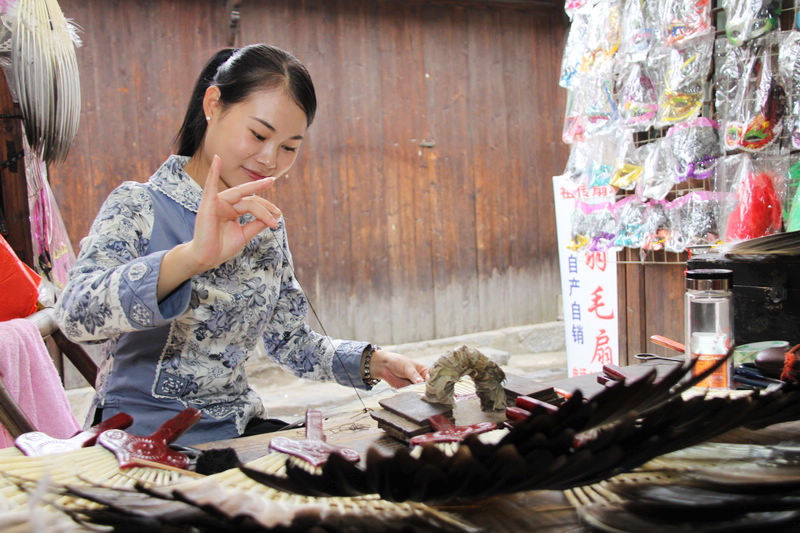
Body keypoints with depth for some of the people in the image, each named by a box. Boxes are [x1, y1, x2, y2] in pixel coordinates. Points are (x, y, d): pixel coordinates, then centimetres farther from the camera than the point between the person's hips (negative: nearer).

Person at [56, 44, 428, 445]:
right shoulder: (138, 206, -9)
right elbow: (75, 314, -28)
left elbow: (290, 340, 15)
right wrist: (190, 258, -43)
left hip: (237, 428, 7)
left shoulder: (266, 225, 9)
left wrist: (372, 362, -2)